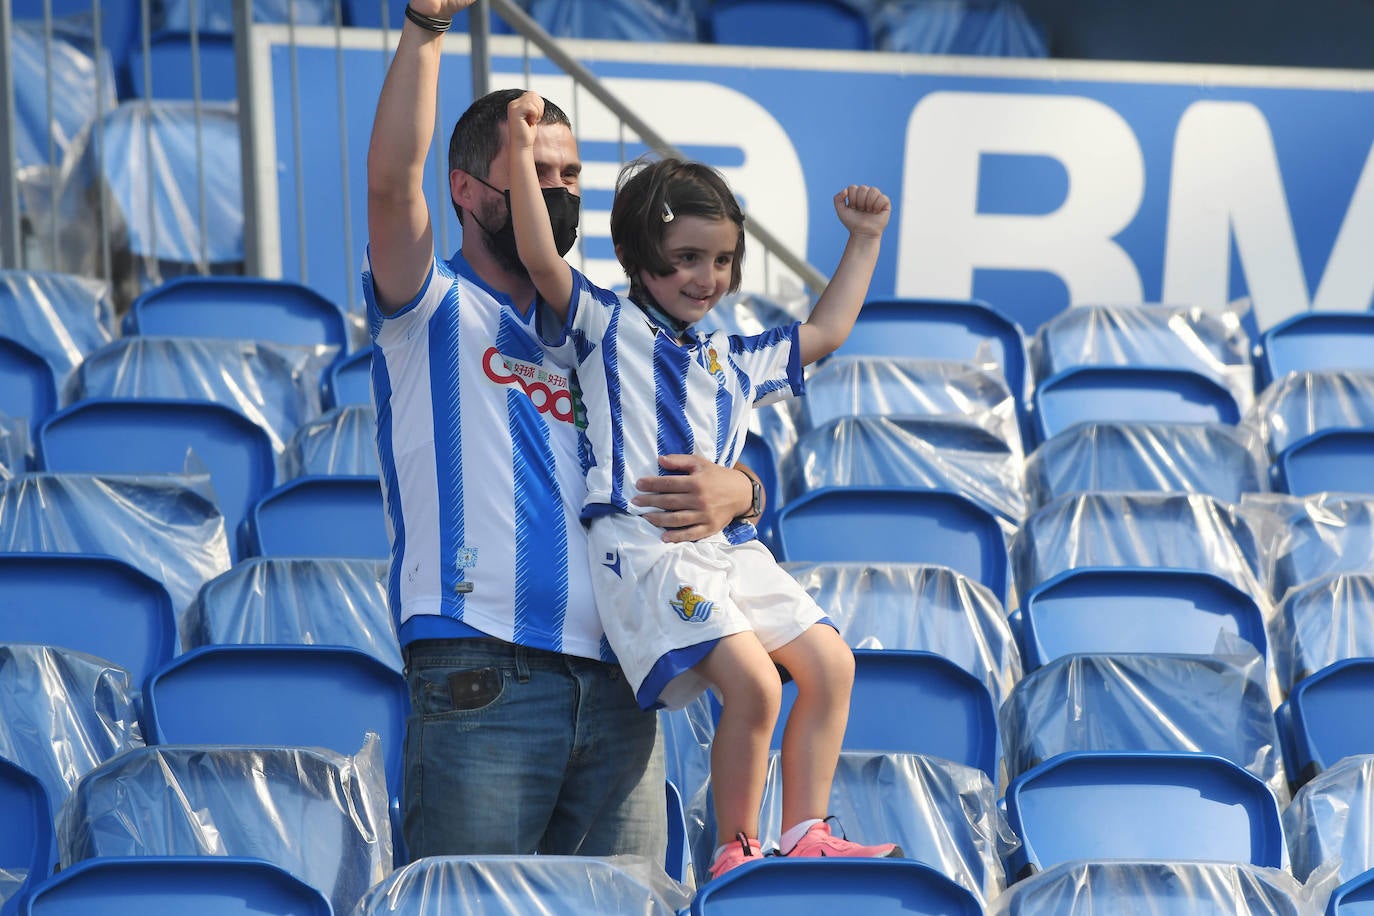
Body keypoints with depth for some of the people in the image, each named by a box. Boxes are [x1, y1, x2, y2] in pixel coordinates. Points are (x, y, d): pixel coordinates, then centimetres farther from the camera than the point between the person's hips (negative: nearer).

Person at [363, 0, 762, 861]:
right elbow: (392, 181, -12)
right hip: (484, 681, -5)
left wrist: (732, 492, -4)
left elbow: (709, 469, 22)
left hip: (616, 685, 5)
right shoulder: (434, 313, 7)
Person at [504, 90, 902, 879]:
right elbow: (542, 258, -7)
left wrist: (865, 239, 38)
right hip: (643, 546, -8)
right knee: (753, 683, -22)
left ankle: (805, 836, 7)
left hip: (729, 545, 8)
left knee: (830, 663, 1)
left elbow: (824, 333, 37)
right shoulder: (607, 326, 6)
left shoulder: (736, 361, 25)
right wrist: (524, 153, -16)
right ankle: (735, 853, -9)